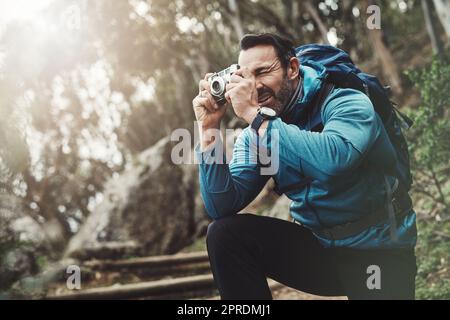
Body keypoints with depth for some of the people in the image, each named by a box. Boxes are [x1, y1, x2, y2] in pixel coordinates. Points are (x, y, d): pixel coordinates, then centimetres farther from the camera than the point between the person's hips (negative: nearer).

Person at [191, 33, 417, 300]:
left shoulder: (346, 103, -15)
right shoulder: (255, 136, 0)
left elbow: (333, 160, -38)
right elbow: (222, 209, -9)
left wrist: (254, 115, -32)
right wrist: (209, 129, -15)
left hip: (379, 252, -5)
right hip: (318, 246, 5)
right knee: (225, 234, -10)